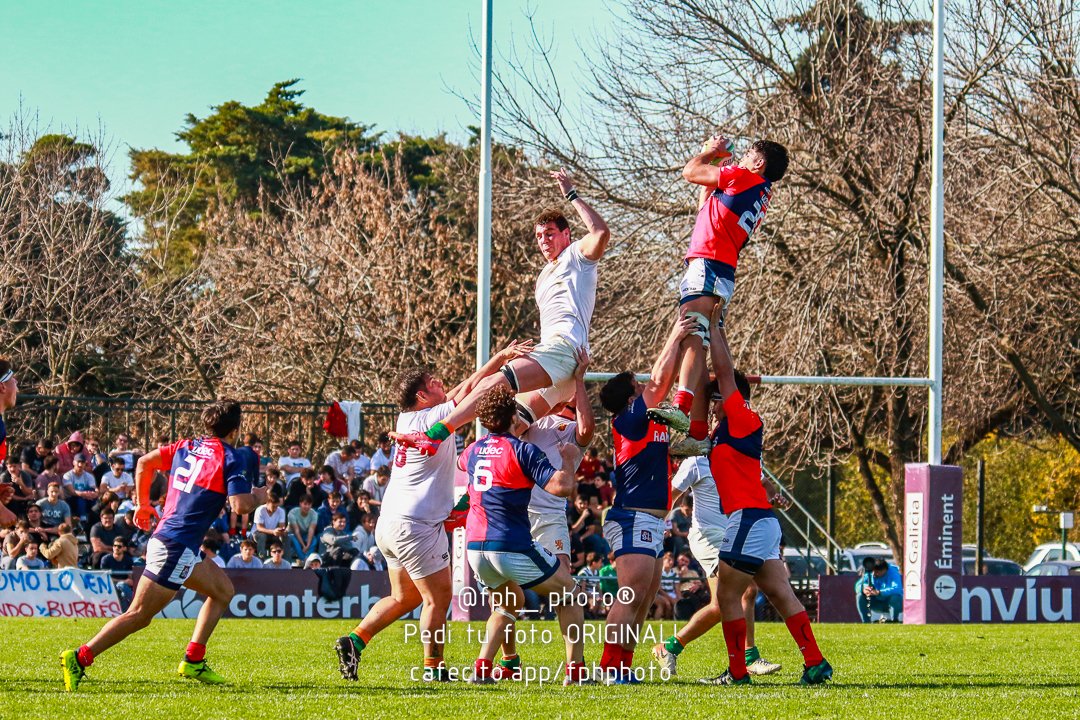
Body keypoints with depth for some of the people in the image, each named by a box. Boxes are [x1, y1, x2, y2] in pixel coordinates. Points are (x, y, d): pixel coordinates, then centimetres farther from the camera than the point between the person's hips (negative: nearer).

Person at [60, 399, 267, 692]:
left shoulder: (187, 447, 13)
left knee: (223, 591, 21)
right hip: (178, 546, -9)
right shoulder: (230, 458, -8)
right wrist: (258, 497, 6)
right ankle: (80, 658, -13)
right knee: (140, 615, -9)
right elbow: (241, 505, -17)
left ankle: (193, 661, 18)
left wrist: (143, 503, 28)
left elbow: (144, 462, 18)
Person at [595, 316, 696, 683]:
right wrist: (675, 338, -3)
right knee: (632, 595, -17)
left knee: (644, 598, 8)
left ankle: (621, 666, 9)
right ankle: (611, 666, -21)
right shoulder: (628, 420, -10)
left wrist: (679, 338, 16)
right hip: (633, 519, -10)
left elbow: (666, 379, 22)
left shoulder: (648, 421, 14)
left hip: (649, 522, 10)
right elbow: (659, 379, -12)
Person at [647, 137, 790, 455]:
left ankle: (681, 406, -45)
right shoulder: (760, 197, 26)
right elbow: (705, 207, 38)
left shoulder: (745, 178, -1)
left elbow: (690, 171, 6)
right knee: (696, 345, 6)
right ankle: (698, 433, 1)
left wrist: (711, 151, 25)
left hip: (708, 264, -10)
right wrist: (716, 159, 42)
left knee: (692, 335, -26)